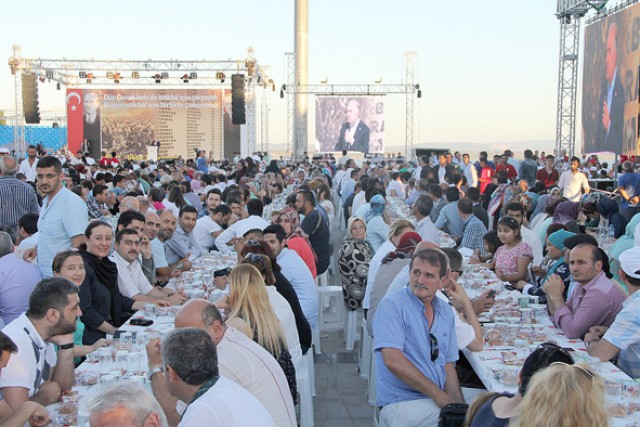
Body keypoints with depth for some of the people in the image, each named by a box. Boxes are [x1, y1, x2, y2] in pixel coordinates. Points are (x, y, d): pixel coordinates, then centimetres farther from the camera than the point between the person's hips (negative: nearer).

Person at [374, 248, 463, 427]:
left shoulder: (446, 312, 13)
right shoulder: (391, 305, -7)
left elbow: (448, 366, 14)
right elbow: (392, 360, -17)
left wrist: (459, 404, -4)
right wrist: (438, 395, -15)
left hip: (438, 399, 6)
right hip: (401, 404, -6)